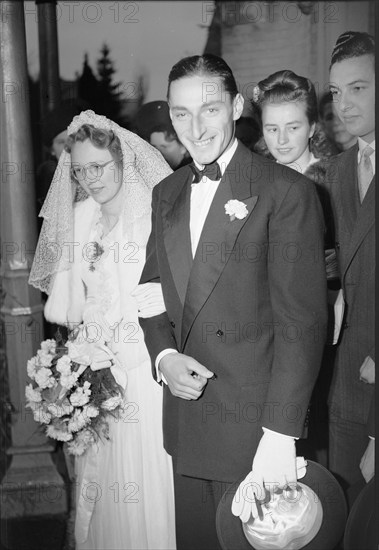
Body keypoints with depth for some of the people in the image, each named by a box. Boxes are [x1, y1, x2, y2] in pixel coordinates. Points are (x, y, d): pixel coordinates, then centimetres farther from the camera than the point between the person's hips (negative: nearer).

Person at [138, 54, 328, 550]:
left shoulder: (286, 192, -13)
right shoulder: (166, 193, 8)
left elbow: (301, 320, -16)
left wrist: (280, 435, -19)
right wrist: (163, 355, -5)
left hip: (254, 425, -5)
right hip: (184, 417, 6)